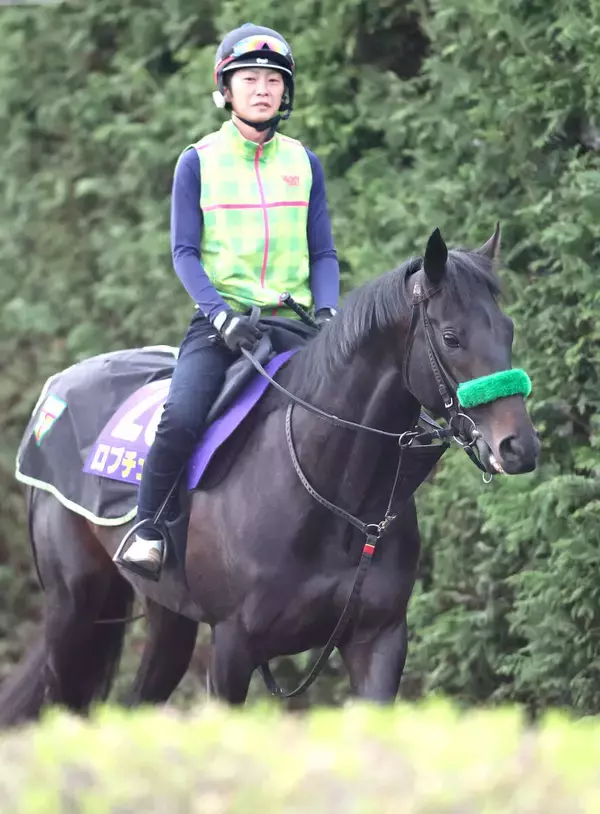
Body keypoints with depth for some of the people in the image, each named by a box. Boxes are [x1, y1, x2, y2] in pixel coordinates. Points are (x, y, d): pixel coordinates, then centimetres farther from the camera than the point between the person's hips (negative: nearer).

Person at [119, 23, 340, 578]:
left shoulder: (304, 163, 11)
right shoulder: (199, 162, 3)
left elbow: (323, 252, 11)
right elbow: (184, 252, -2)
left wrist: (327, 313, -8)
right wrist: (221, 315, -17)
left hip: (292, 321, 3)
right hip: (220, 320, -3)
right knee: (182, 417, -28)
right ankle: (146, 532, -10)